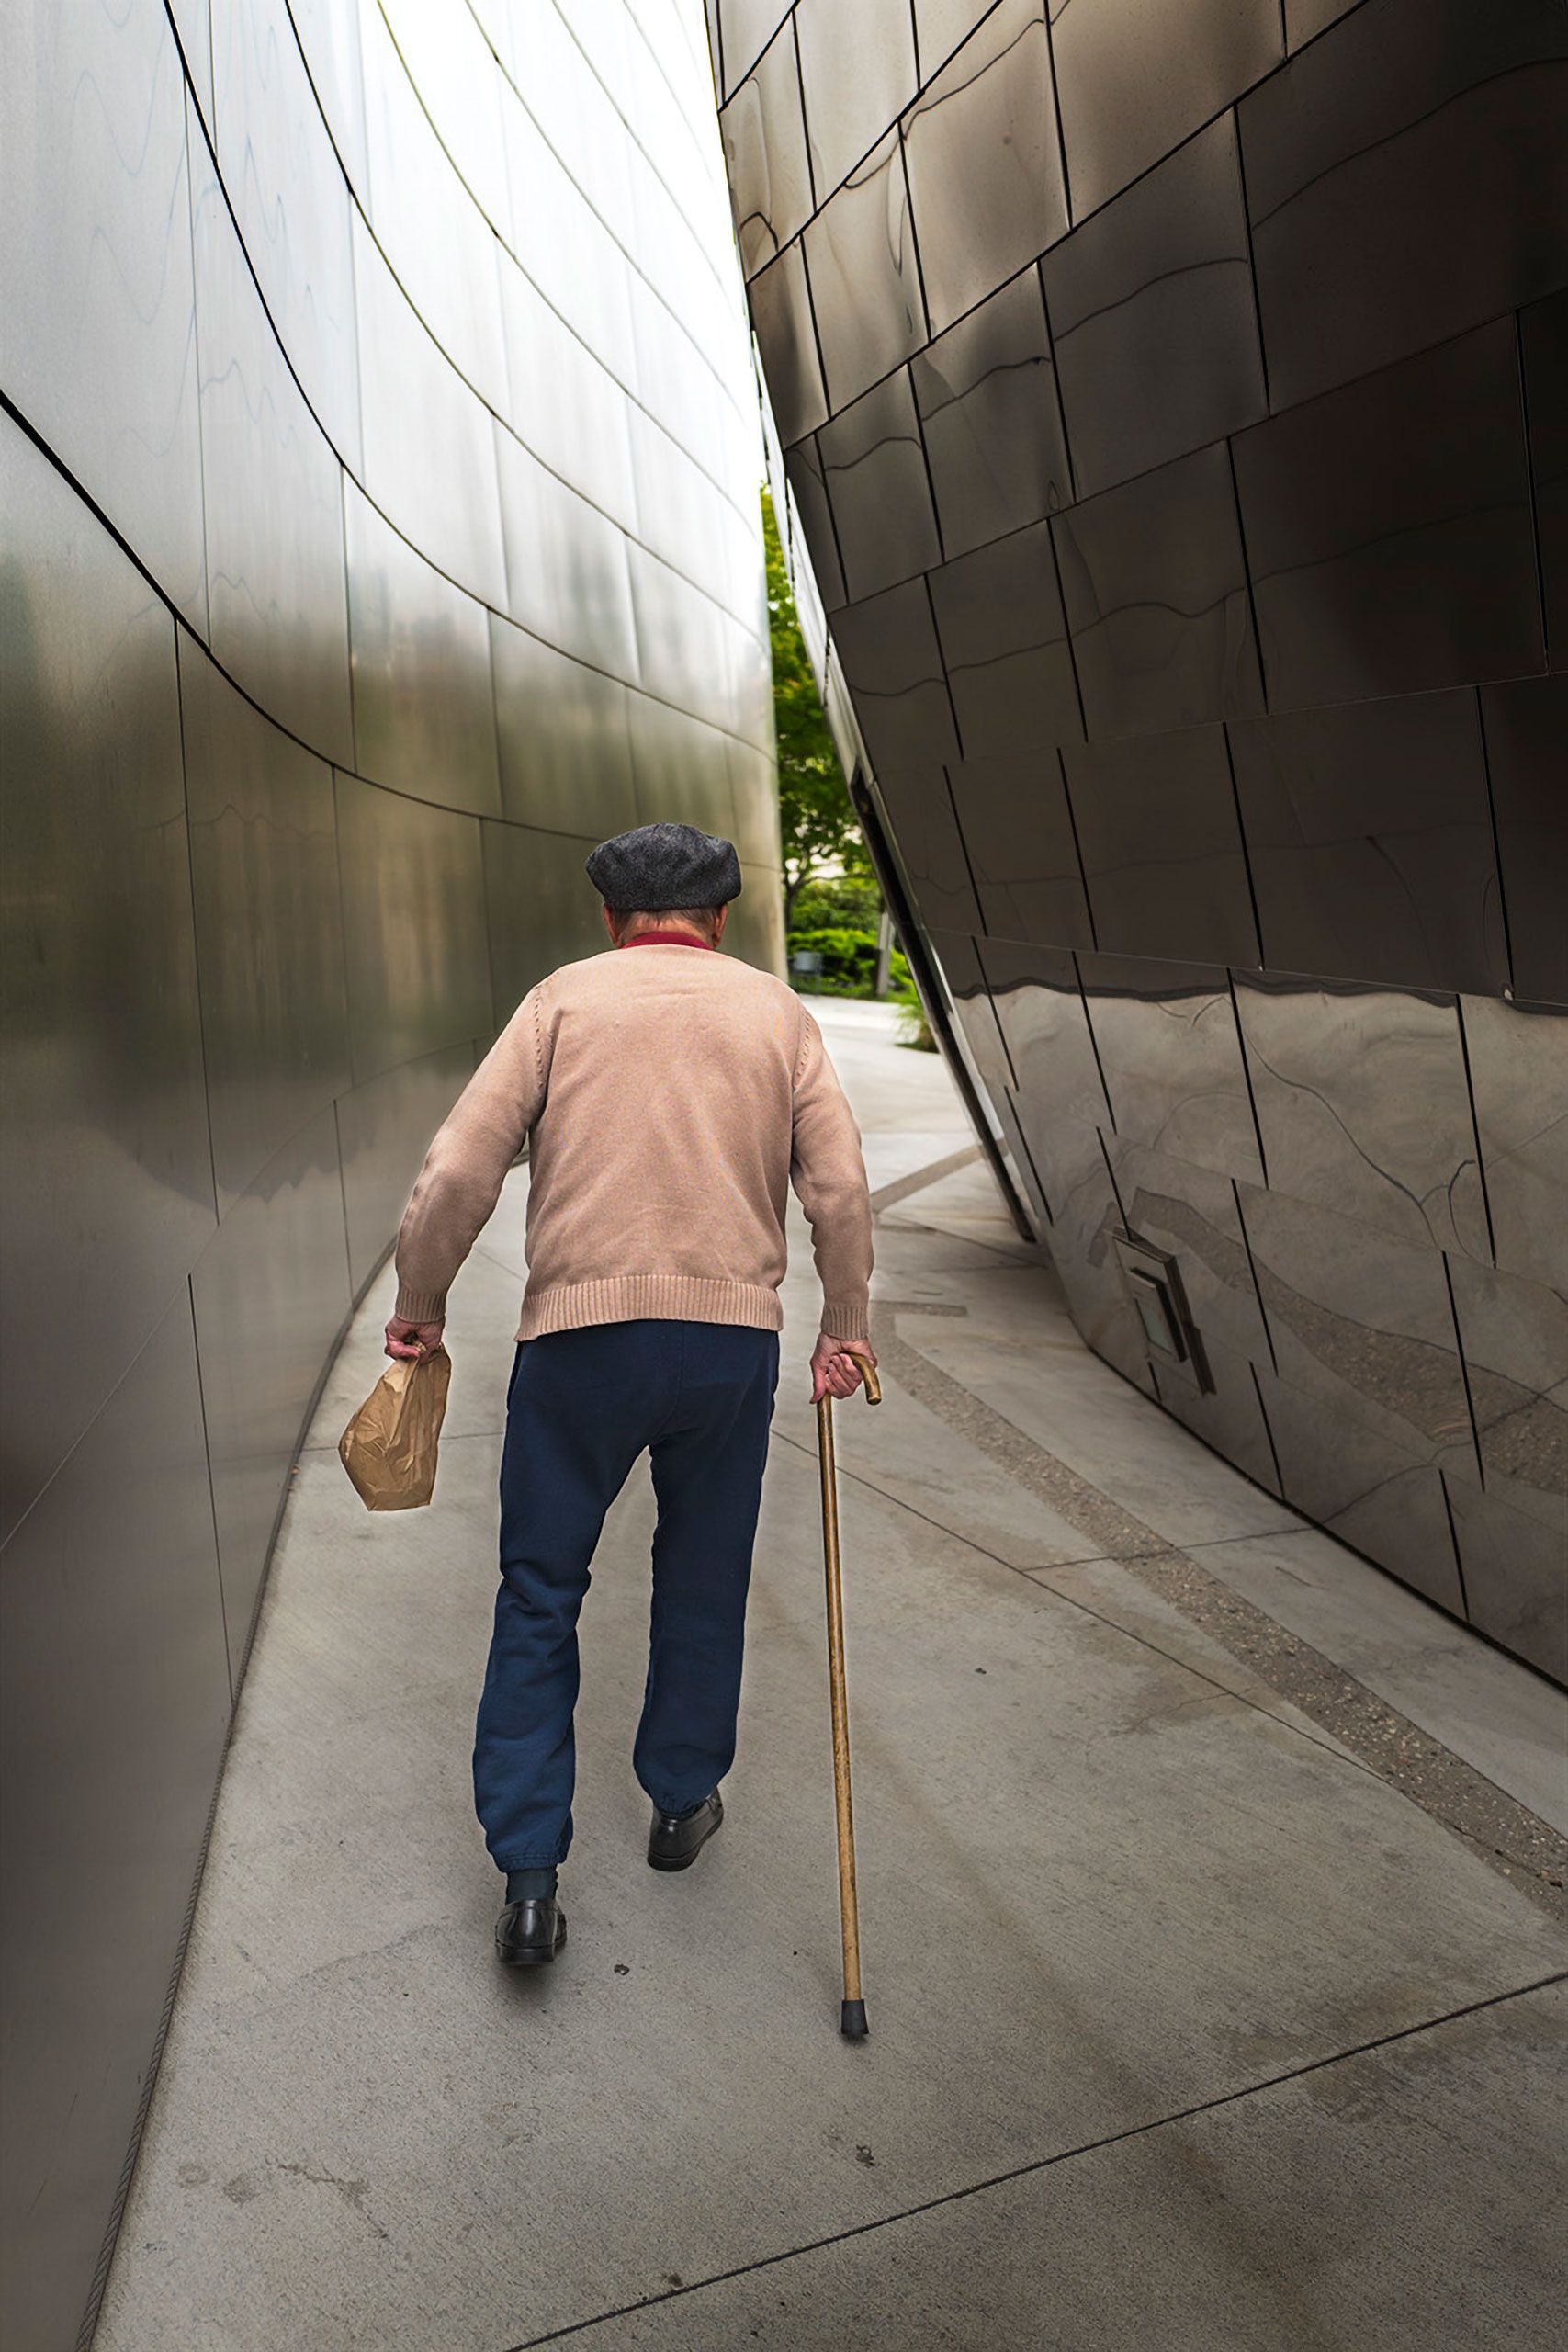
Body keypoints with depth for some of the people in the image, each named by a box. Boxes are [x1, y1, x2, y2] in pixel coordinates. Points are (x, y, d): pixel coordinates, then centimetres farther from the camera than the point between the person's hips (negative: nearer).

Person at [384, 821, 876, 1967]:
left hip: (579, 1330, -1)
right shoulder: (777, 1010, 7)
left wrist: (420, 1305, 8)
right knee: (704, 1582, 19)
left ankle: (529, 1872, 10)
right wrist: (847, 1324, 13)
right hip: (733, 1330, 2)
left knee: (539, 1592, 10)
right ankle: (682, 1804, 35)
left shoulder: (565, 998, 3)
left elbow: (459, 1172, -4)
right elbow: (841, 1189, 2)